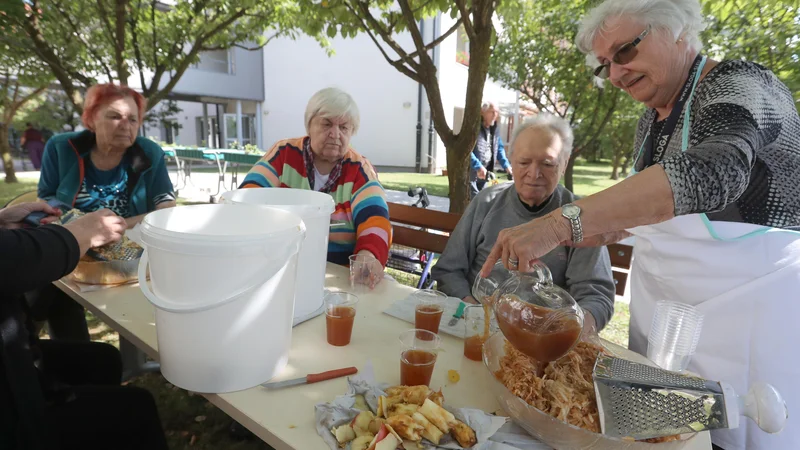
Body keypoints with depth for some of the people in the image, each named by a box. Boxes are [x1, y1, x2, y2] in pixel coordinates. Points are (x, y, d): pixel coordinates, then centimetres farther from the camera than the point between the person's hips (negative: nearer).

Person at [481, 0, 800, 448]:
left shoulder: (742, 85, -15)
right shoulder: (651, 120, 7)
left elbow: (711, 172, -37)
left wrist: (563, 221, -45)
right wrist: (576, 234, 3)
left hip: (748, 307, -6)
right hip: (663, 309, 7)